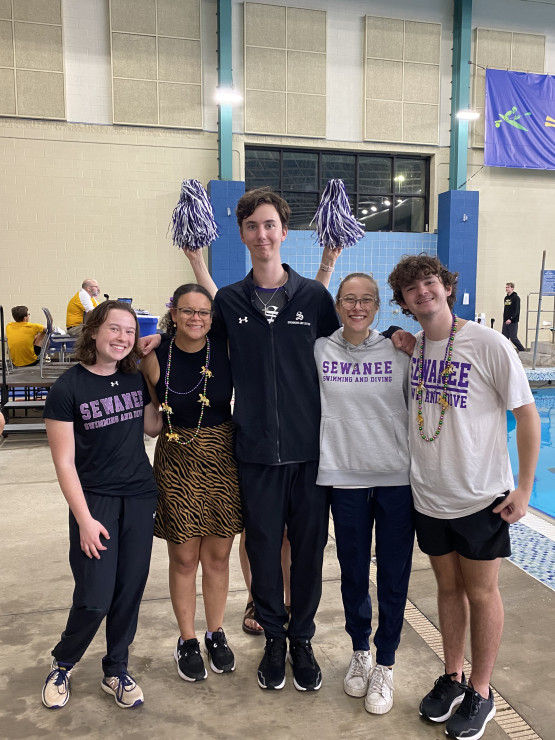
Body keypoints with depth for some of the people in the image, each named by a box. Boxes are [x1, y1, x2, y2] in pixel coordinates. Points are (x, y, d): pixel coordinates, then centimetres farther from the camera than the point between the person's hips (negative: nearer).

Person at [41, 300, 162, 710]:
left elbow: (152, 427, 12)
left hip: (140, 498, 4)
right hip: (94, 500, -4)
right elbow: (64, 461, -9)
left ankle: (116, 672, 32)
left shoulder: (137, 379, 3)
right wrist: (85, 520, -12)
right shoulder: (67, 388, -11)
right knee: (95, 598, -2)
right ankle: (63, 664, 29)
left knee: (130, 591, 10)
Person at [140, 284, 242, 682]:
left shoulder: (227, 348, -6)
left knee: (217, 556, 14)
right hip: (177, 462, 0)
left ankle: (216, 634, 35)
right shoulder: (155, 359, -5)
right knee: (184, 558, 11)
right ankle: (188, 641, 32)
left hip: (223, 459, 1)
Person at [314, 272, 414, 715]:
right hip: (345, 478, 1)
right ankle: (360, 652, 40)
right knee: (353, 573, 15)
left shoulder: (399, 352, -2)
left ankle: (385, 665, 30)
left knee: (394, 576, 9)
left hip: (398, 478, 0)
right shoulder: (318, 351, -2)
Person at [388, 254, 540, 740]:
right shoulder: (408, 349, 1)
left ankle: (480, 693, 30)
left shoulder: (487, 344, -13)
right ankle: (453, 677, 38)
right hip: (430, 495, 4)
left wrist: (524, 487, -11)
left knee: (481, 591, 11)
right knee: (448, 586, 18)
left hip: (482, 496, -4)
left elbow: (526, 414, -10)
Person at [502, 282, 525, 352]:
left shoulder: (516, 297, -9)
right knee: (504, 337, 3)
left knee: (513, 338, -5)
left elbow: (517, 310, -16)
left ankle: (522, 350, 10)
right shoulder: (506, 298, 14)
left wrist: (511, 319, -24)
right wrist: (504, 319, 16)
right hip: (505, 322, 7)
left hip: (513, 322, -7)